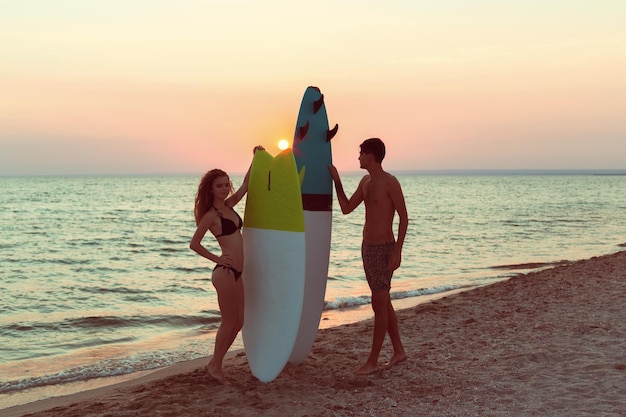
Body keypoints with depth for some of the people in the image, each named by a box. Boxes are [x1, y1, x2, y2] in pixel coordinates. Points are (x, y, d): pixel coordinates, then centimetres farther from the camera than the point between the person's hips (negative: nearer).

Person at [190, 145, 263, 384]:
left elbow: (246, 185, 15)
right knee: (229, 322, 0)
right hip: (225, 272, -8)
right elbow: (194, 244, -9)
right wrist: (217, 259, -7)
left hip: (237, 272, 8)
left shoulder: (228, 206, 11)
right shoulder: (211, 215, -10)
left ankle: (215, 363, 22)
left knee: (238, 321, 12)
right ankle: (215, 367, 13)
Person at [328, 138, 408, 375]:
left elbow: (404, 217, -15)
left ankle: (372, 362, 0)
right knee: (383, 302, 15)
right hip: (367, 247, 9)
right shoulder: (365, 182, 10)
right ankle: (398, 351, 26)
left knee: (379, 304, -5)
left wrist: (397, 251, -19)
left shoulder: (390, 182, -15)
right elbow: (346, 208, 14)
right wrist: (337, 181, 5)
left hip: (383, 249, -9)